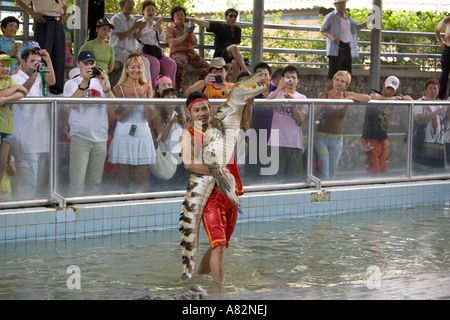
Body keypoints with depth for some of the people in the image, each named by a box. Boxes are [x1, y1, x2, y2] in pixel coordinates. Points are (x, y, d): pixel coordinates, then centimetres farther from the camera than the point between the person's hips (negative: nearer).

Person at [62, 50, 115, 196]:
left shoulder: (100, 83, 16)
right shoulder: (72, 83, 7)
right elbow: (73, 104, -13)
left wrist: (106, 87, -11)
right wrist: (84, 82, -21)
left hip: (100, 139, 4)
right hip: (80, 137, -4)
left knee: (95, 183, 6)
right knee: (77, 182, -11)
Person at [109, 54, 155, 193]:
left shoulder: (147, 88, 7)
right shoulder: (118, 89, -1)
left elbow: (150, 117, -1)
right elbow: (119, 116, -12)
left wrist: (143, 96, -12)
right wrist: (135, 98, -17)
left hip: (143, 136, 2)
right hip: (124, 136, -2)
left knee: (141, 182, 2)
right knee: (124, 182, 1)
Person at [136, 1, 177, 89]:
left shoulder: (155, 24, 20)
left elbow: (162, 38, 9)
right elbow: (143, 36, -17)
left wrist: (159, 27, -6)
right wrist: (155, 27, -22)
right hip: (143, 51, -6)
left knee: (171, 63, -18)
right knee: (155, 63, -35)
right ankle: (152, 88, -33)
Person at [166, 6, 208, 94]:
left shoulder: (187, 27, 24)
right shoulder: (170, 29, 10)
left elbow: (195, 42, 15)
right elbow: (172, 43, -7)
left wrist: (191, 32, -1)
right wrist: (184, 35, -4)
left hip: (190, 53, 5)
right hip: (177, 53, -5)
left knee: (205, 66, -20)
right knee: (182, 64, -42)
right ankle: (179, 88, -30)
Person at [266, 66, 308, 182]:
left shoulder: (301, 98, 11)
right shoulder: (276, 94, 9)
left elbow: (300, 120, -2)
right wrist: (279, 88, -23)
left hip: (294, 143, 1)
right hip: (277, 142, -1)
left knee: (295, 177, 0)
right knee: (278, 175, -2)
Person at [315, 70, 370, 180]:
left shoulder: (346, 96, 3)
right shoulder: (324, 96, -5)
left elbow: (367, 98, -8)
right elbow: (314, 116, -6)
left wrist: (350, 97, -13)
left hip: (337, 139, 3)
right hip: (321, 137, -3)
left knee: (333, 171, 6)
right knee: (323, 170, -10)